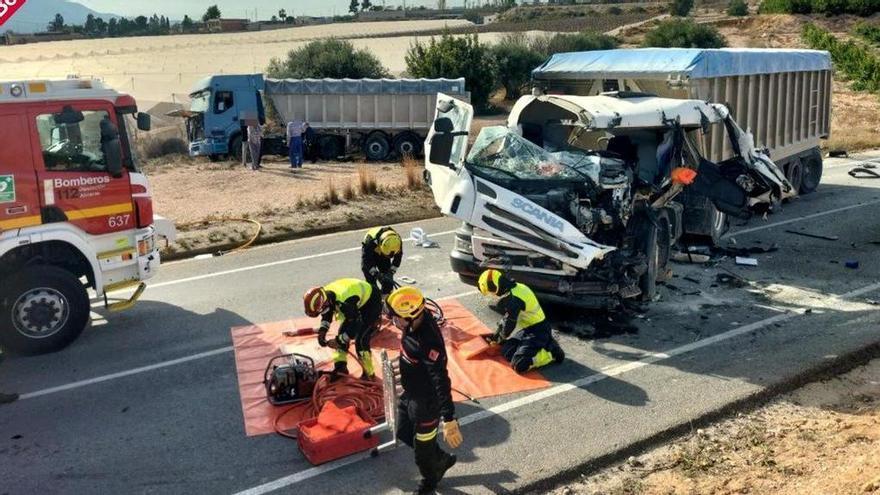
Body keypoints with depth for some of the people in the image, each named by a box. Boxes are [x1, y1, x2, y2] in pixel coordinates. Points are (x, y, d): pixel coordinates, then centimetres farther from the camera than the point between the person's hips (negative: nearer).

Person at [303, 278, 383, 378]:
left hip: (371, 303, -9)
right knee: (342, 333, 2)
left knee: (361, 340, -14)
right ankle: (340, 368, 13)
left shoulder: (345, 302, -42)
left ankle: (369, 375, 0)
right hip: (358, 305, 9)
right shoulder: (325, 296, -15)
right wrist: (322, 331, -7)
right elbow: (327, 314, 6)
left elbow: (355, 325, -34)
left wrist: (339, 341, -26)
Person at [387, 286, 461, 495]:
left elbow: (441, 381, -40)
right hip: (410, 393, 8)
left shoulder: (429, 343, -40)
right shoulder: (415, 322, -15)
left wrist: (449, 420, -41)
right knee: (404, 433, 27)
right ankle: (442, 459, 48)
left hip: (425, 401, -8)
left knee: (423, 447, 16)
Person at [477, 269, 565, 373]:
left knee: (519, 365, -19)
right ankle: (544, 344, 14)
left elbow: (509, 325, -14)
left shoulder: (513, 298, -25)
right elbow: (508, 317, 18)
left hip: (537, 332, -10)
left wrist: (500, 339, 6)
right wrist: (496, 335, 21)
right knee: (507, 351, 12)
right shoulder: (516, 288, 5)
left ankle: (551, 352, -5)